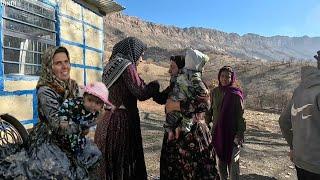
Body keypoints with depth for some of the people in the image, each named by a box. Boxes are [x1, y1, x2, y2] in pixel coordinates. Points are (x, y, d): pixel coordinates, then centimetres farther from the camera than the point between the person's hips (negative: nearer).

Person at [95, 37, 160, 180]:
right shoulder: (126, 66, -13)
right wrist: (156, 84, -1)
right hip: (122, 121, -8)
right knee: (124, 162, 4)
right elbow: (141, 93, -18)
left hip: (108, 120, 8)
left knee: (109, 163, 17)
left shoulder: (111, 66, 12)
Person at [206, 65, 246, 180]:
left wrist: (240, 134, -14)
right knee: (220, 160, 16)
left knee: (232, 161, 4)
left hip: (232, 133, -4)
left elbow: (240, 116, -11)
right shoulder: (215, 92, 2)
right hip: (217, 133, 5)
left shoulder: (236, 94, -11)